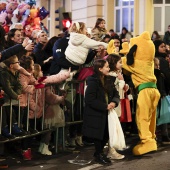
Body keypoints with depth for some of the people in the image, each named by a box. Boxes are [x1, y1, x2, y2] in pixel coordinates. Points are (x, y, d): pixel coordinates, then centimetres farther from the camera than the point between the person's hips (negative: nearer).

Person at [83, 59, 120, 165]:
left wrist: (114, 102, -13)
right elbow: (90, 100, -22)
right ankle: (98, 154, 22)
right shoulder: (93, 81, -17)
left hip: (106, 113, 7)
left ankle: (100, 152, 31)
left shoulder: (108, 80, 7)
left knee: (107, 134, 10)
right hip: (96, 114, -7)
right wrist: (105, 106, -20)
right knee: (99, 135, 4)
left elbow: (116, 94, 10)